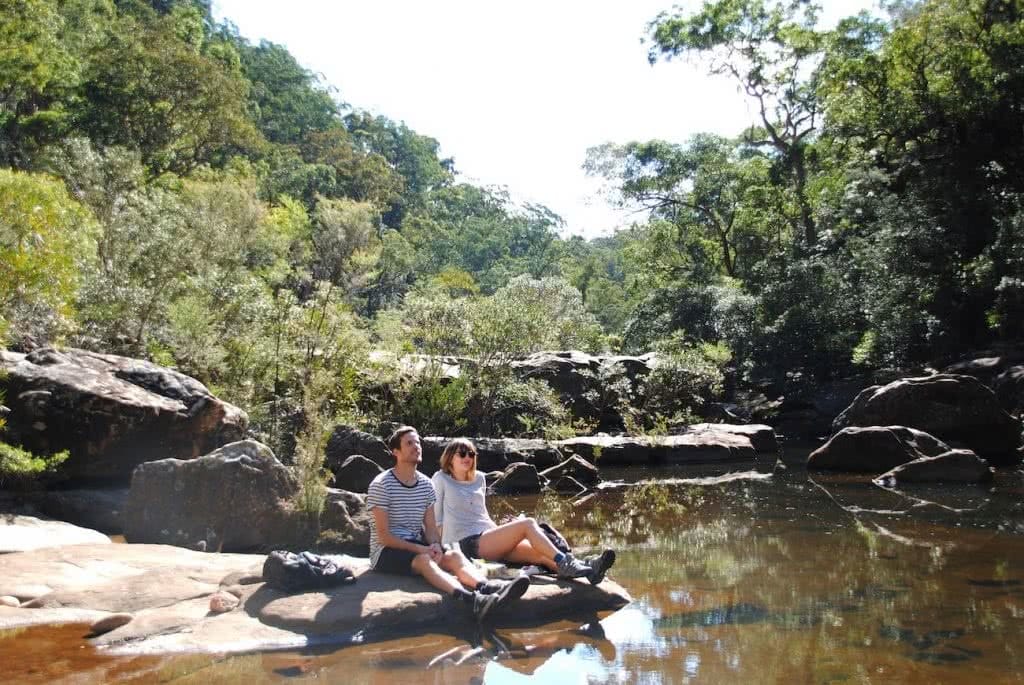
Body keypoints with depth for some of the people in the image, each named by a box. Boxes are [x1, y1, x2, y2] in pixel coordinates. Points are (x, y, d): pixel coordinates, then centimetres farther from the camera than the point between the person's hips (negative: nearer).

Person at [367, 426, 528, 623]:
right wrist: (420, 549, -21)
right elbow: (383, 535, -14)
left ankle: (487, 587, -51)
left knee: (453, 555, -23)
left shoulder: (426, 485, 8)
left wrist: (435, 545, -16)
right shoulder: (381, 485, -11)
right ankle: (469, 600, -60)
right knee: (424, 560, -36)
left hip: (417, 547, 6)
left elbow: (430, 527, 7)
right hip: (386, 552, -6)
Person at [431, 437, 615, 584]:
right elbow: (435, 517, 3)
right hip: (465, 544, -6)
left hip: (486, 539, 6)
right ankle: (563, 562, -31)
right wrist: (440, 545, -3)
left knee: (539, 552, -22)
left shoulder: (479, 479, 21)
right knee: (528, 524, -23)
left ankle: (584, 568, -40)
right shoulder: (441, 479, 3)